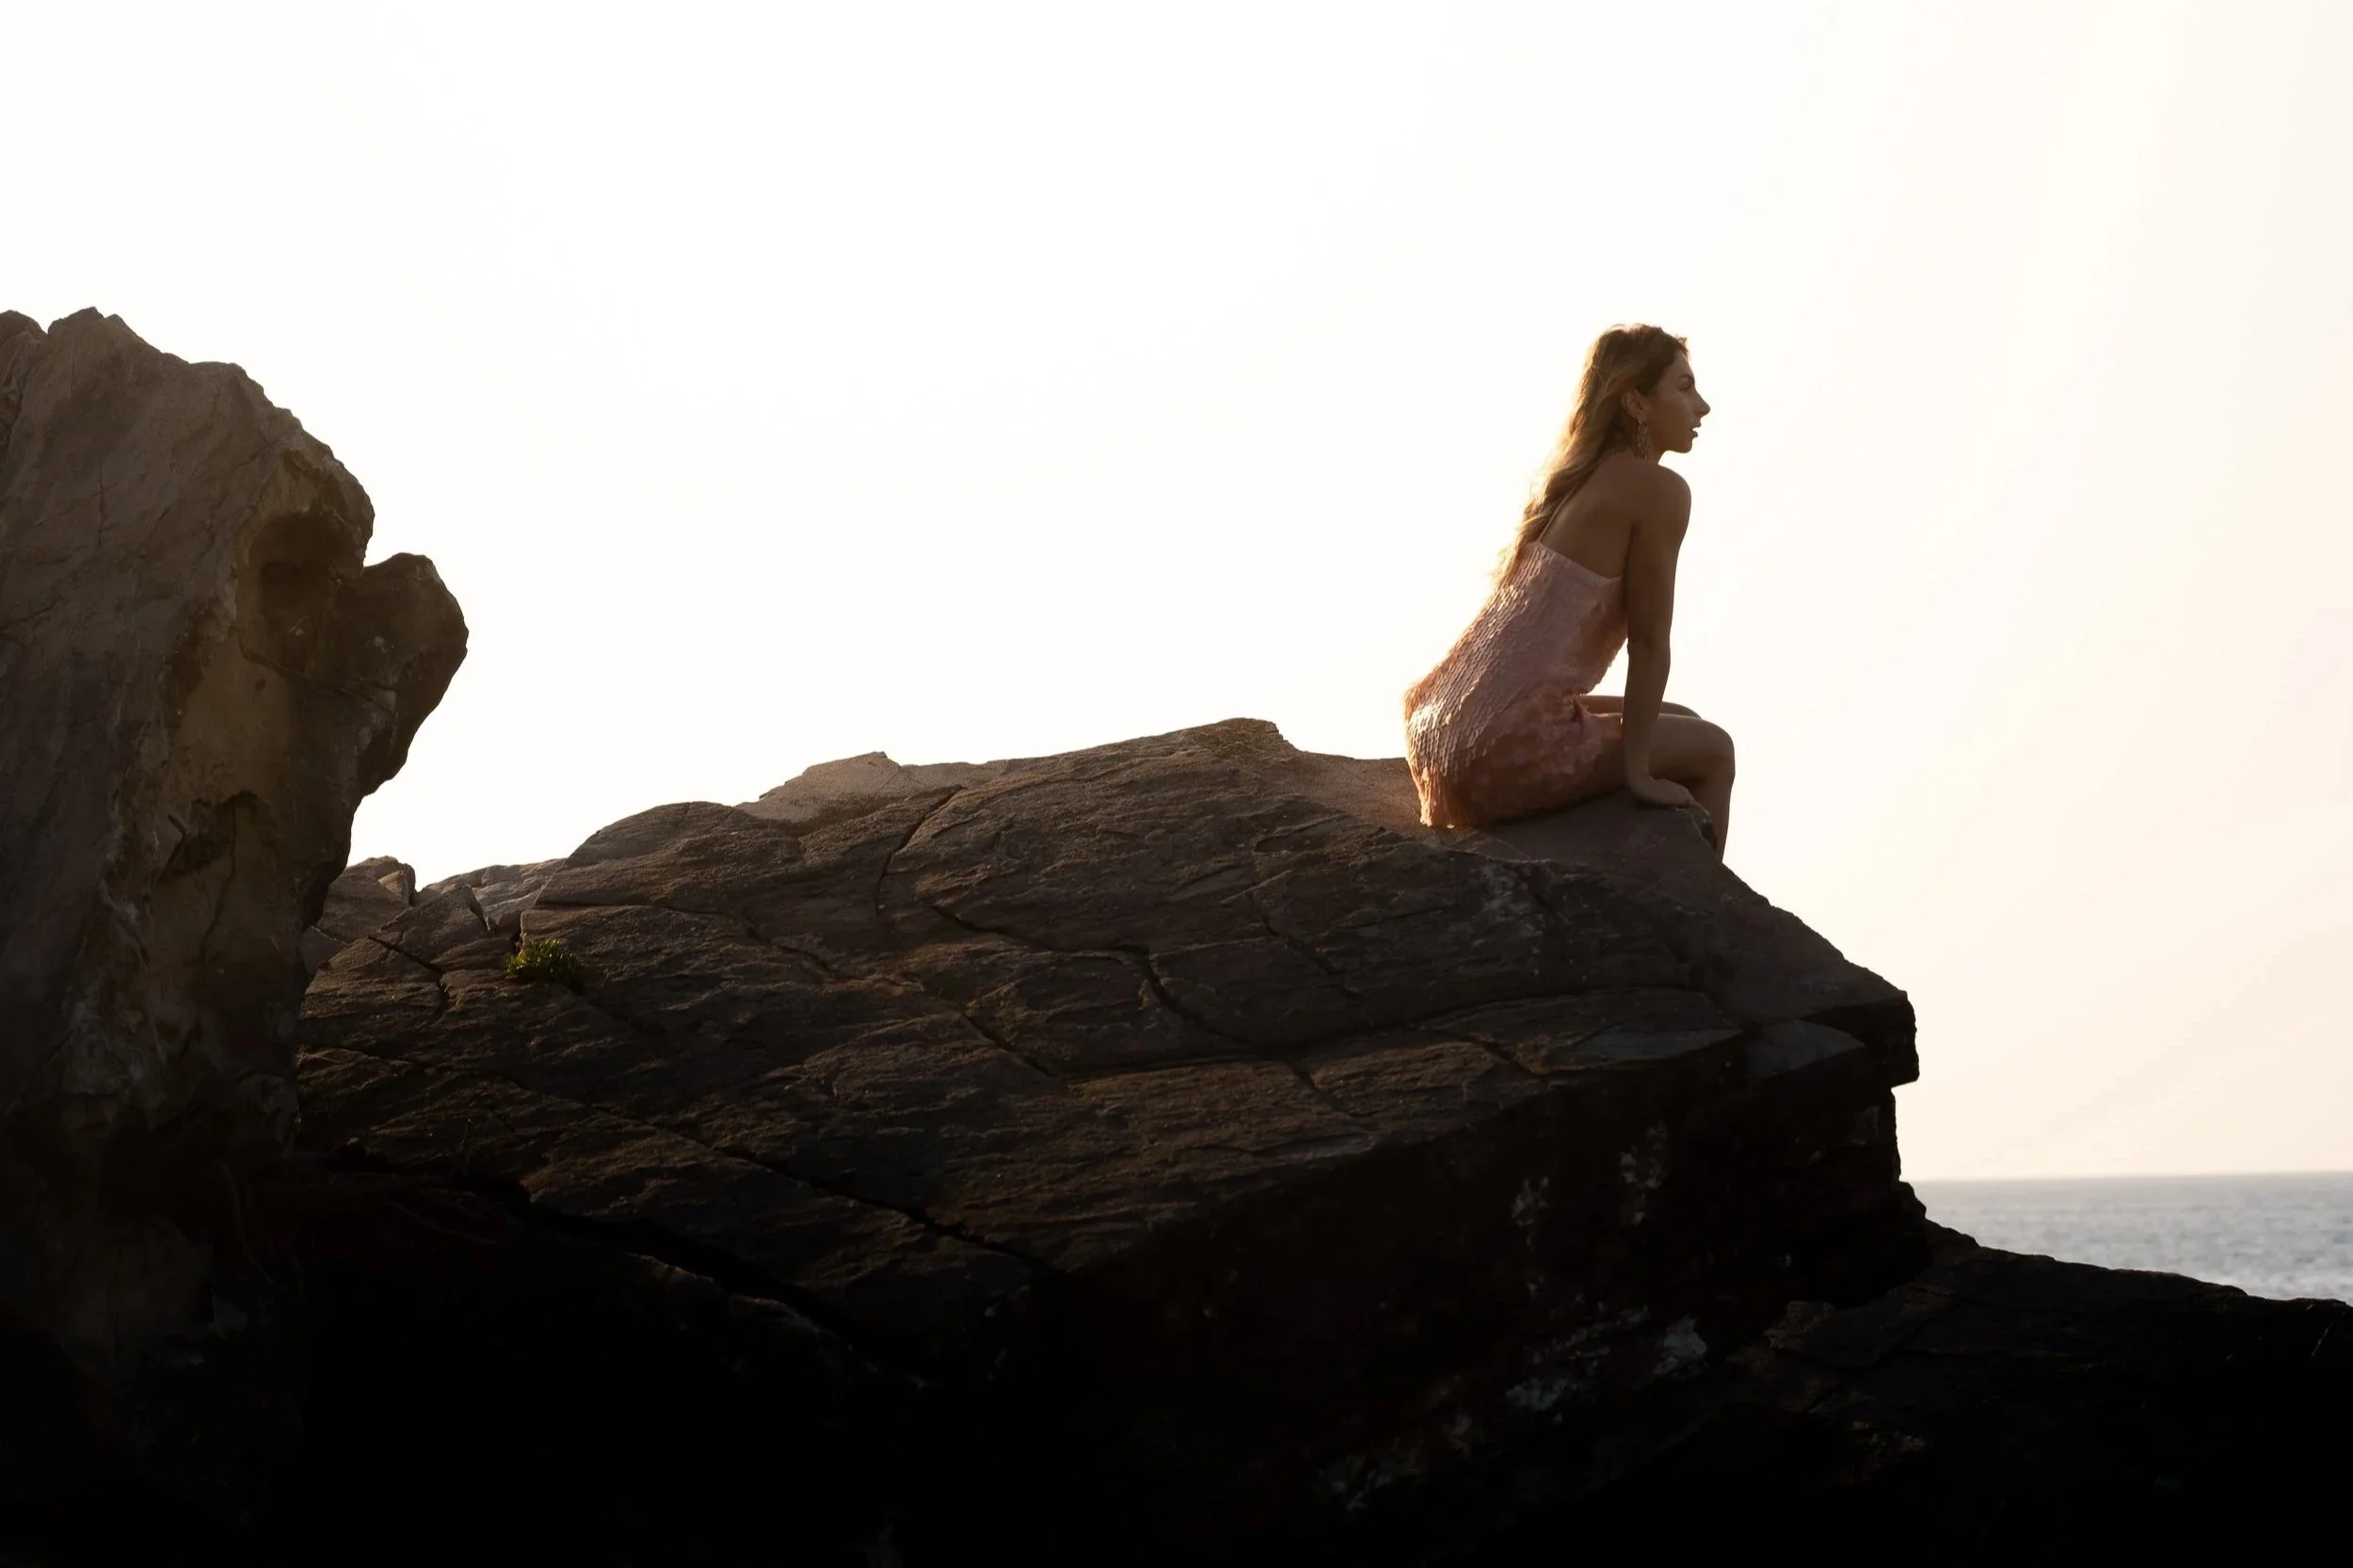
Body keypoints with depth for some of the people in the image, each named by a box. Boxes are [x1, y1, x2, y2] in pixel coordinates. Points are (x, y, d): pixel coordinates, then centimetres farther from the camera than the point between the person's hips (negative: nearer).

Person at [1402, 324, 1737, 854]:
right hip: (1510, 750, -9)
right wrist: (1637, 772, -5)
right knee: (1712, 752, 12)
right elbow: (1648, 641, -9)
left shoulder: (1575, 479, 17)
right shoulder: (1658, 490, -8)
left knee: (1683, 724, 26)